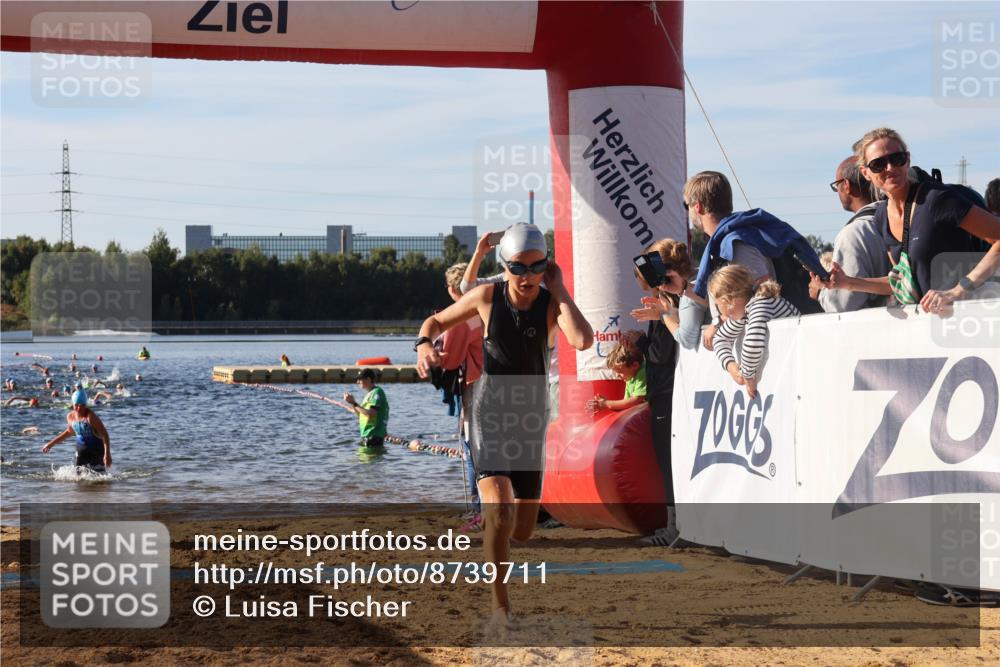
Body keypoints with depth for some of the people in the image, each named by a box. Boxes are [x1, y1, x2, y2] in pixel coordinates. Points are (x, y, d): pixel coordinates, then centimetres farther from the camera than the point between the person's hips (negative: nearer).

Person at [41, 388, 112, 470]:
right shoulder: (70, 416, 0)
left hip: (96, 451, -6)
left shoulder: (91, 416, -21)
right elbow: (69, 432, 21)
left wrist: (107, 454, -32)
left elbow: (104, 435, -23)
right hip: (81, 451, 6)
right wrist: (51, 444, 26)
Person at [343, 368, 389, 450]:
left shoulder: (376, 392, -13)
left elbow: (371, 414, -25)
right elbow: (361, 414, 20)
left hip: (374, 436, -11)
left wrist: (354, 403, -21)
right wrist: (352, 402, 7)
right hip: (366, 436, 11)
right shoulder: (369, 394, 19)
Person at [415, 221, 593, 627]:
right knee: (500, 513, -23)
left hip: (532, 419, 2)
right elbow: (436, 321, 8)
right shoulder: (487, 297, -7)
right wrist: (424, 343, -14)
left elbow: (583, 341, -29)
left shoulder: (552, 304, -8)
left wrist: (559, 290, -21)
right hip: (491, 414, -2)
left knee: (523, 529, 9)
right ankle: (500, 604, -7)